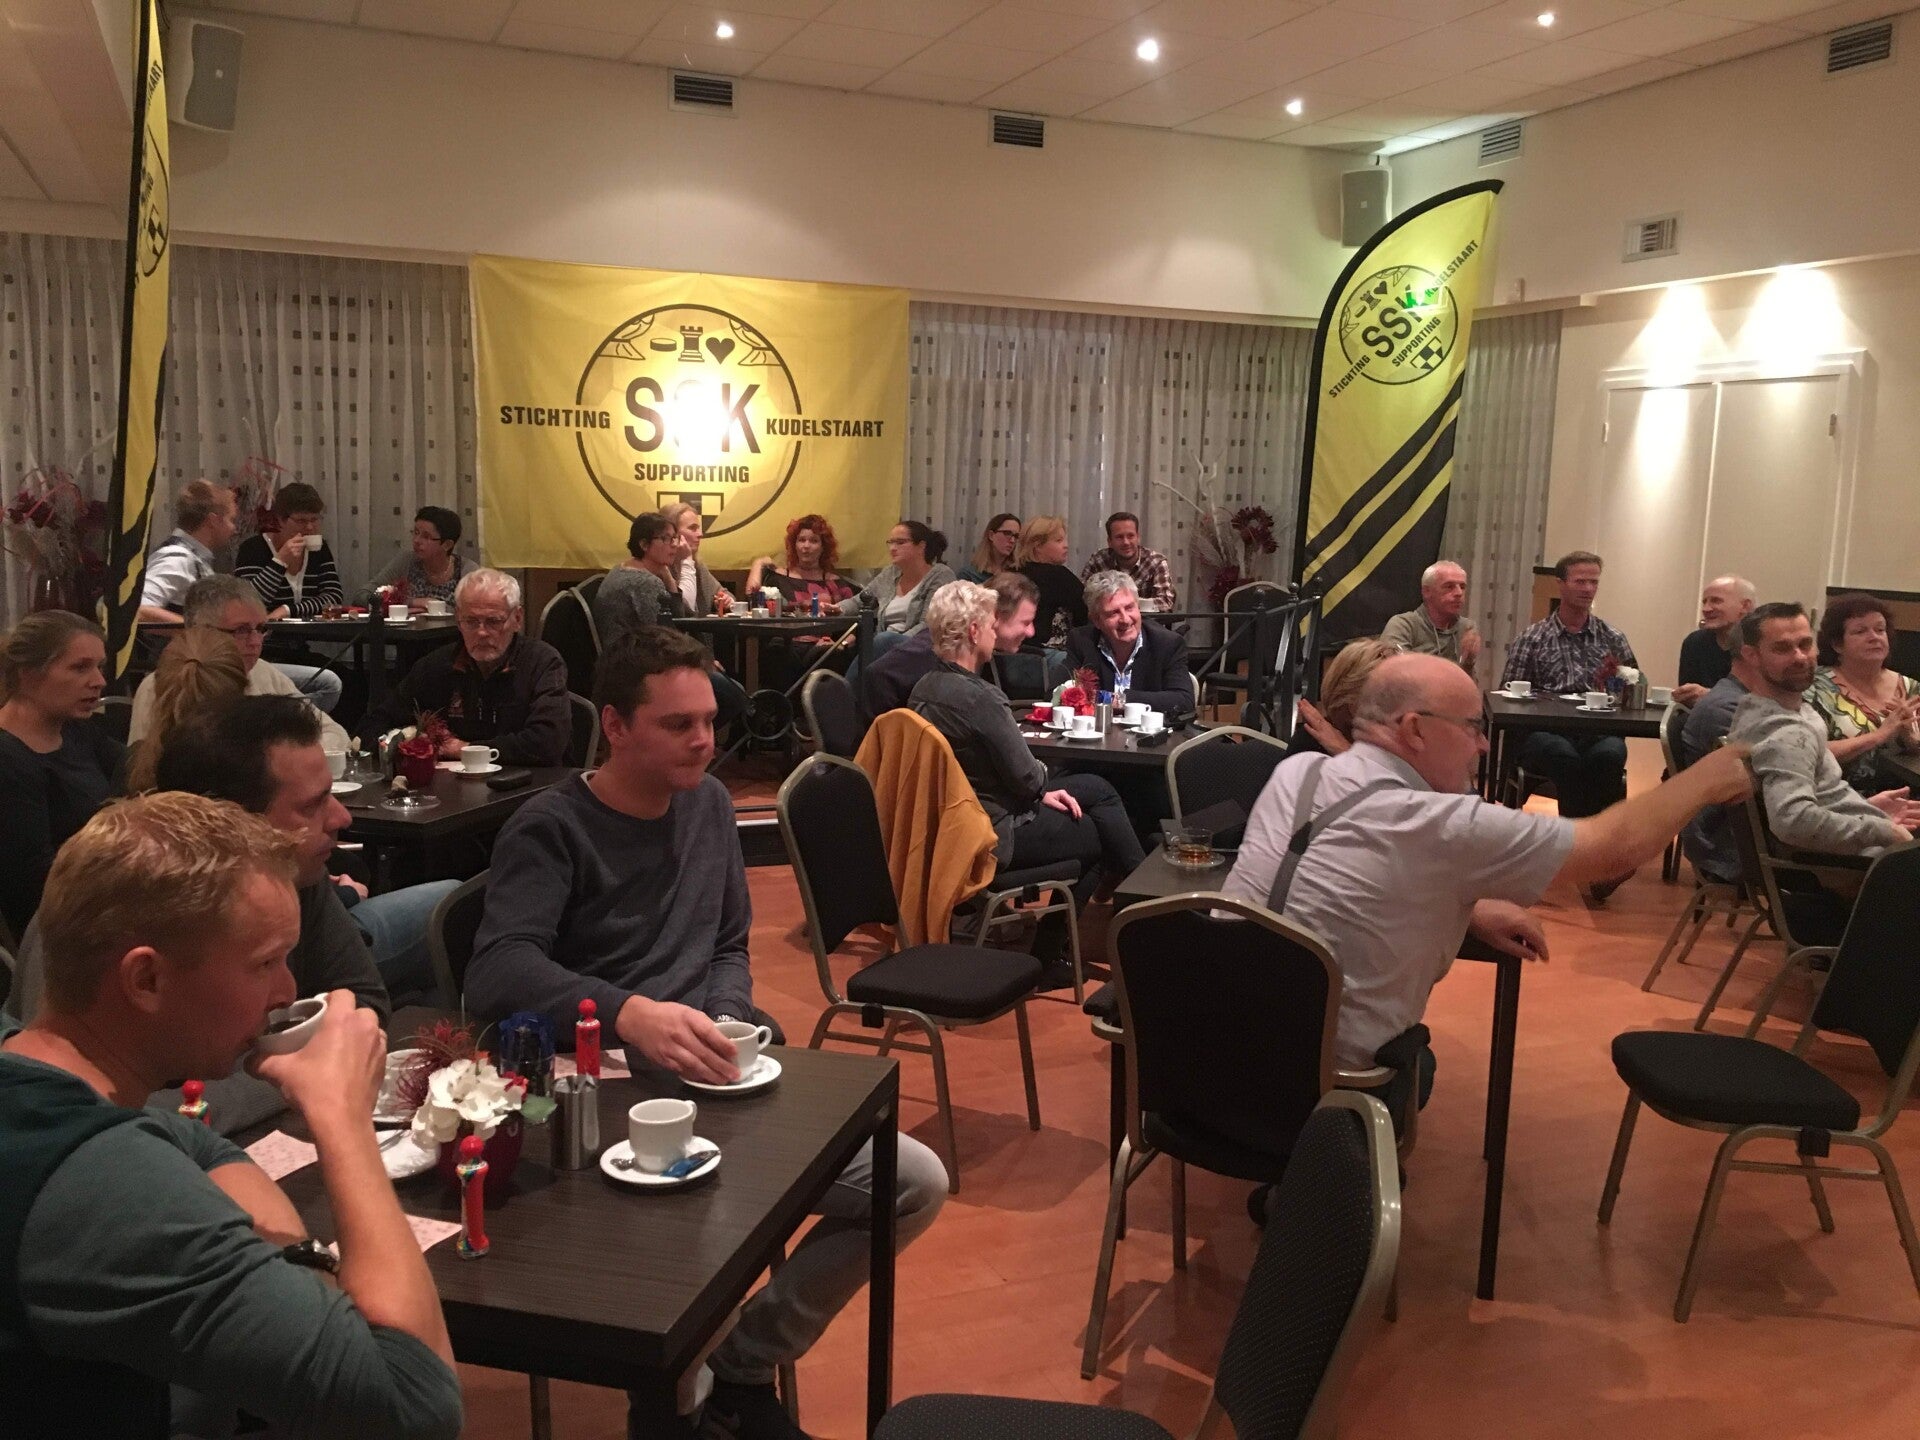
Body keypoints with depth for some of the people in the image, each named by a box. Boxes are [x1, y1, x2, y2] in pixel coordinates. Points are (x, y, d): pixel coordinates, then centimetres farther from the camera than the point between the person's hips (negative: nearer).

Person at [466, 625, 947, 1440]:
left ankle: (742, 1369, 12)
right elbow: (496, 973, -23)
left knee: (916, 1182, -4)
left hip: (705, 1085, 7)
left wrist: (723, 1027, -3)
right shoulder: (550, 829, -7)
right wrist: (629, 1014, -40)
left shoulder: (707, 803, 13)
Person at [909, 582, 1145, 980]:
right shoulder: (978, 697, -26)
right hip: (991, 836, -9)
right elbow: (1026, 775, -20)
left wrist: (1040, 792, 5)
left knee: (1097, 788, 16)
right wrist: (1043, 786, 3)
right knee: (1102, 834, 9)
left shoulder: (925, 689, 3)